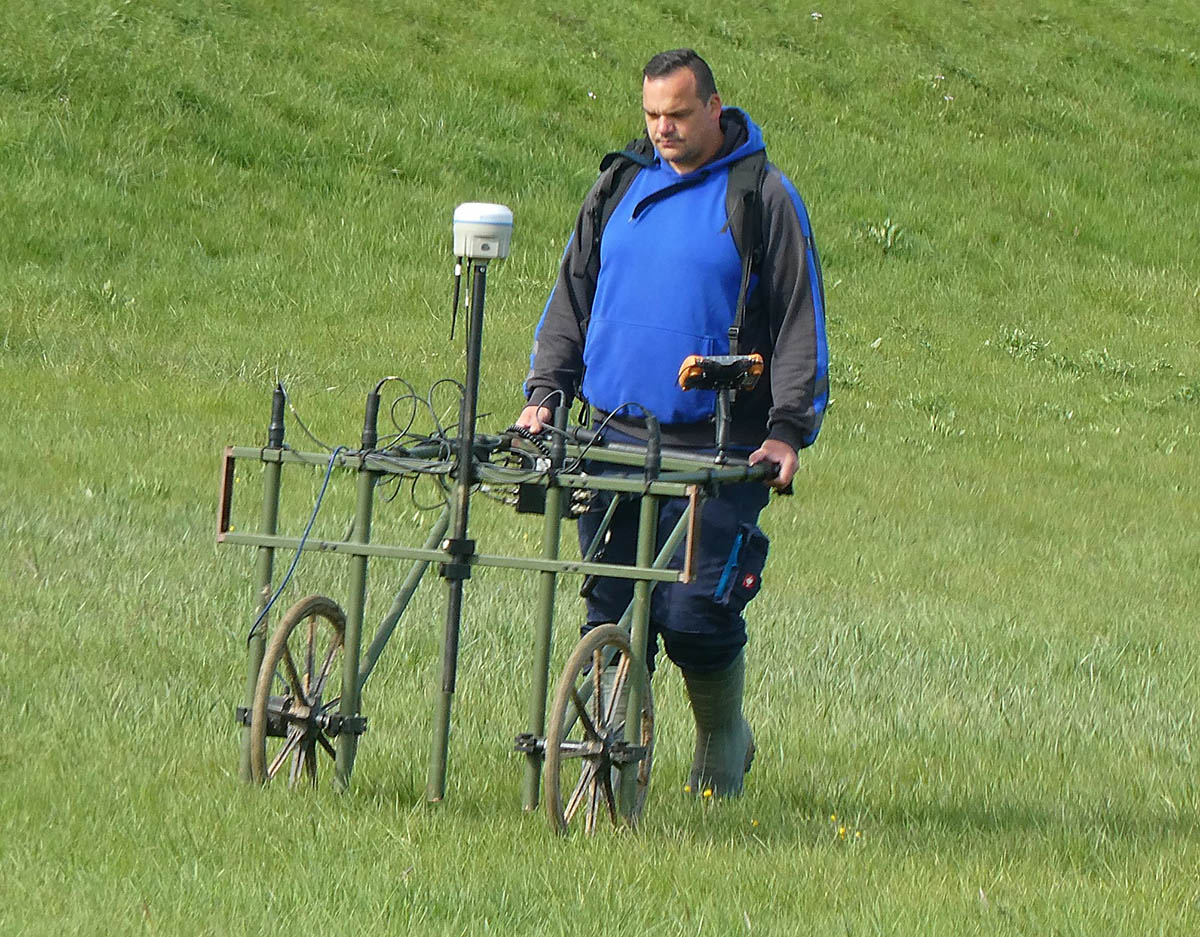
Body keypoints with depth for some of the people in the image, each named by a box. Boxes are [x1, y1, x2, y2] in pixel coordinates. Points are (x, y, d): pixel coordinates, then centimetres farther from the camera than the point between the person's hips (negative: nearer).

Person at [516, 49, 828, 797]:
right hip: (616, 441, 4)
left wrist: (789, 431, -9)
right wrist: (546, 391, 8)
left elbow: (801, 324, 1)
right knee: (612, 611, 1)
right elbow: (571, 298, 21)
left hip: (717, 454, -4)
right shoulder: (619, 190, 14)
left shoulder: (763, 199, 1)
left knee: (695, 615, -10)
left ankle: (724, 744, 14)